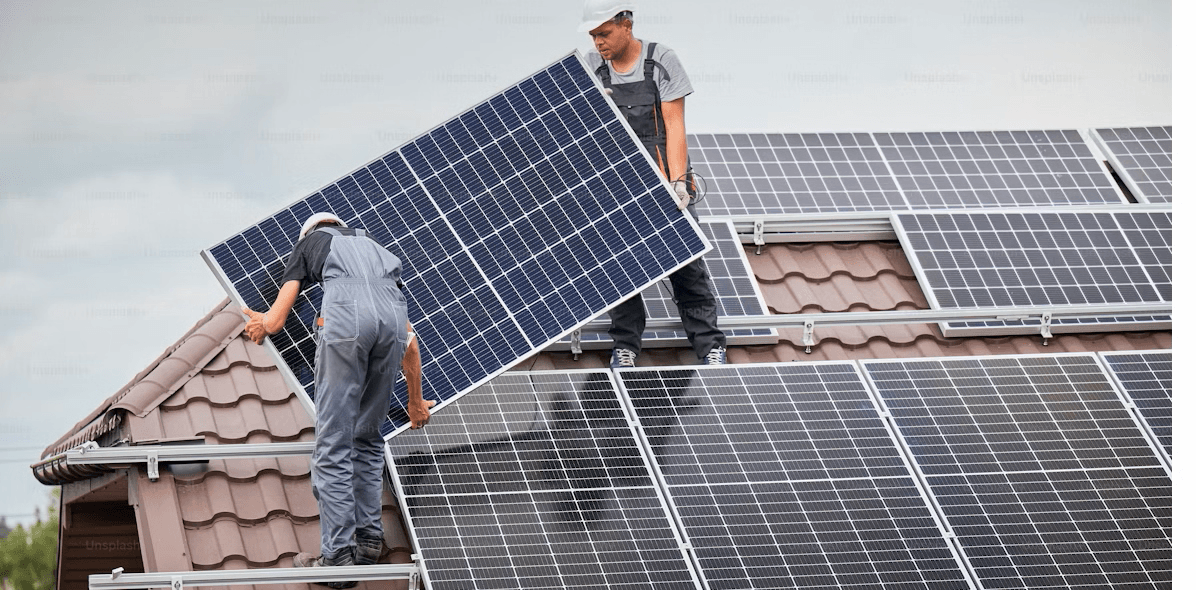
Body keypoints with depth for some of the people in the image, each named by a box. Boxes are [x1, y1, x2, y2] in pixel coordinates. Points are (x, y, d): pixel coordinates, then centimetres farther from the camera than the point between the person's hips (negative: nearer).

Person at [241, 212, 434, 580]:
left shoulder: (309, 243, 32)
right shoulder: (372, 245, 42)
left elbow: (276, 320, 23)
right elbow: (411, 341, 39)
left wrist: (260, 326, 48)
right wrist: (415, 400, 50)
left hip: (346, 317, -4)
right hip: (392, 316, 4)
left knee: (333, 447, 1)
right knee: (367, 439, 21)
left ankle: (339, 557, -2)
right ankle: (368, 540, 22)